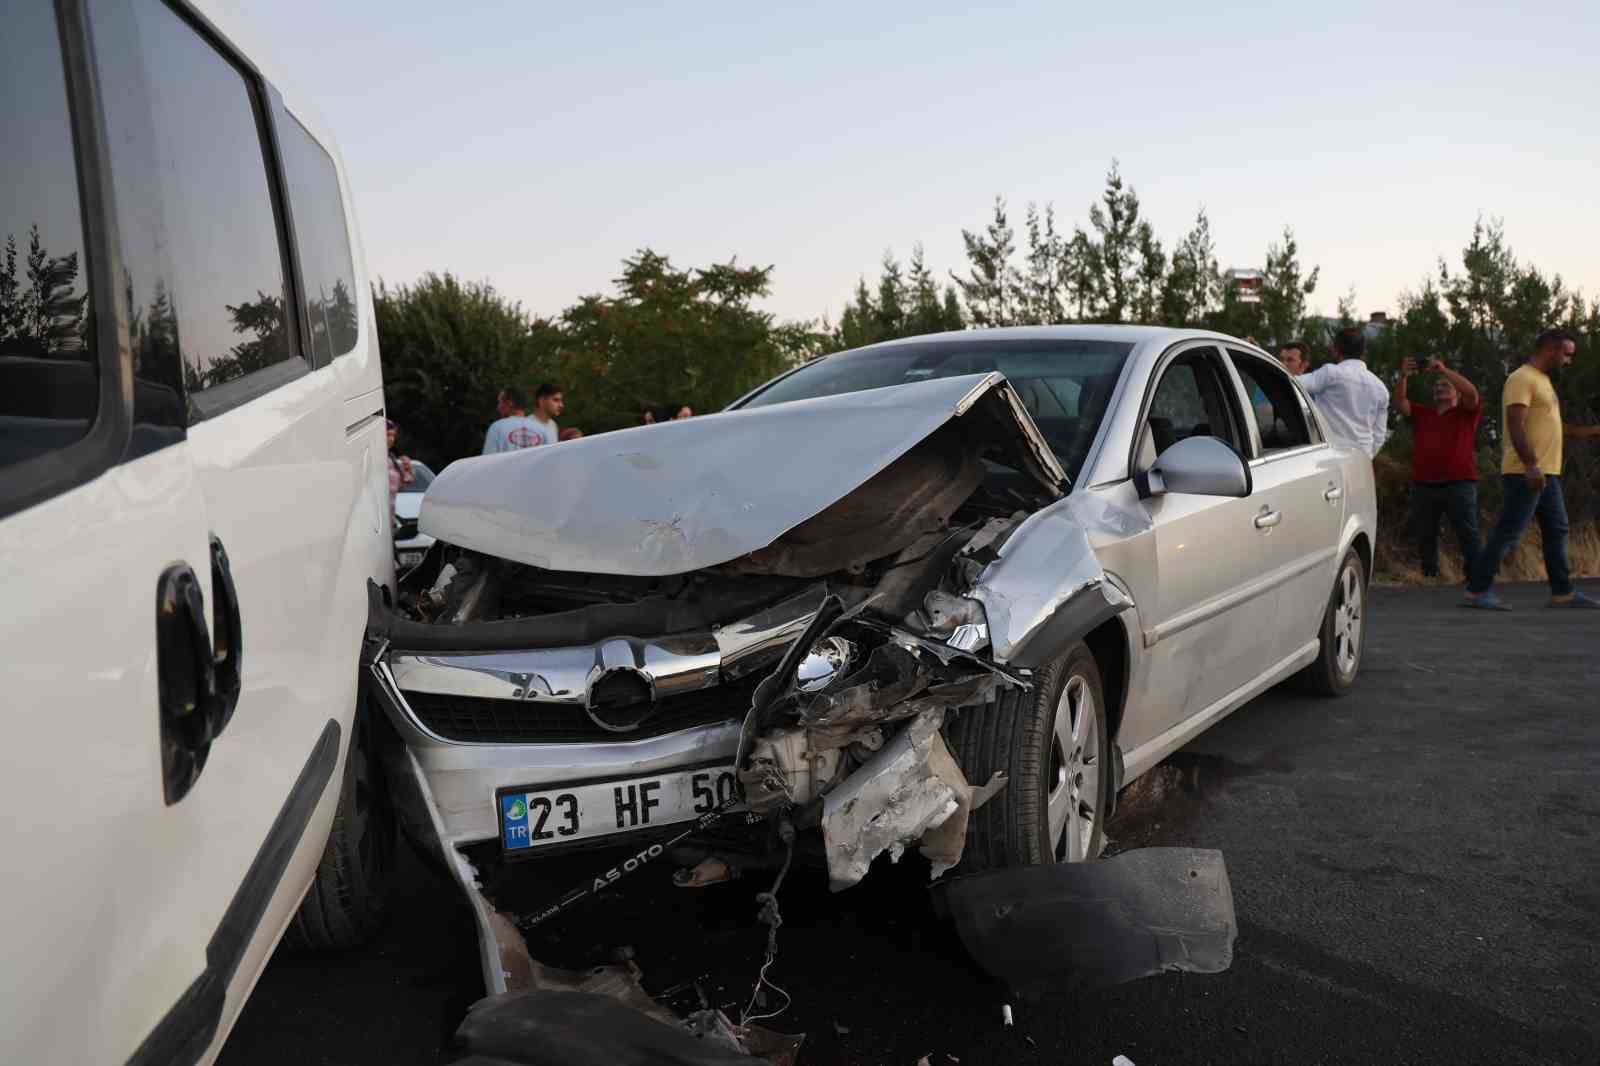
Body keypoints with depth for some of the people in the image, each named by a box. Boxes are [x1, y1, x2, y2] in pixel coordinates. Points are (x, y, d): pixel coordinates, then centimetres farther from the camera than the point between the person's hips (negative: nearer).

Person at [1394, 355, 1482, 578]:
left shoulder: (1466, 413, 9)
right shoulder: (1421, 414, 19)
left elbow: (1471, 393, -10)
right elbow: (1399, 404, 4)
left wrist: (1444, 370, -15)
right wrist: (1403, 377, -11)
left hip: (1459, 484, -4)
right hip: (1423, 485, 4)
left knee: (1468, 534, -5)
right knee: (1425, 535, 10)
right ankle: (1429, 575, 21)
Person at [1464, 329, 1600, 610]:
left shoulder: (1542, 381, 20)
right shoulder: (1522, 379, -12)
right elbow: (1516, 425, -22)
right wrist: (1531, 465, -29)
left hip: (1546, 473, 10)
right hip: (1526, 473, -10)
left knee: (1556, 531, 13)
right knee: (1508, 532, -9)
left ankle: (1562, 592, 19)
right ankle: (1477, 591, -6)